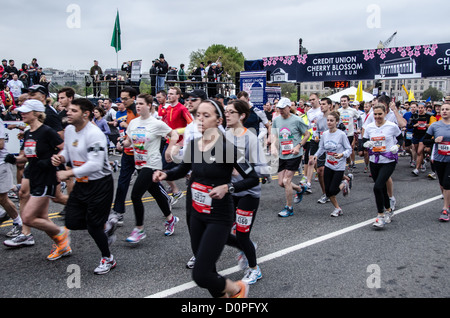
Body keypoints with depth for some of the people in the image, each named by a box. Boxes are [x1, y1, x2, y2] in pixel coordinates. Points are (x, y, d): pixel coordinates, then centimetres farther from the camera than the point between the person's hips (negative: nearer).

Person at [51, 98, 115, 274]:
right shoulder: (69, 129, 5)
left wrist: (69, 173, -23)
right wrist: (60, 157, -2)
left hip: (100, 184, -8)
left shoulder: (94, 134, -22)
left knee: (94, 225, -1)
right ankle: (103, 227, 32)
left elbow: (95, 164, -28)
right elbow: (68, 150, 21)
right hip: (81, 183, 8)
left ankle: (108, 259, 23)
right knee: (72, 222, 5)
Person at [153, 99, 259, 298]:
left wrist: (227, 188, -27)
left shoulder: (226, 147, -18)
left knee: (200, 275, -10)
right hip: (197, 215, 7)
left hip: (219, 218, -7)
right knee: (205, 269, 16)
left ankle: (236, 290, 20)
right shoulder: (194, 144, 1)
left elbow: (253, 178, -14)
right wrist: (165, 174, -1)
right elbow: (182, 170, 18)